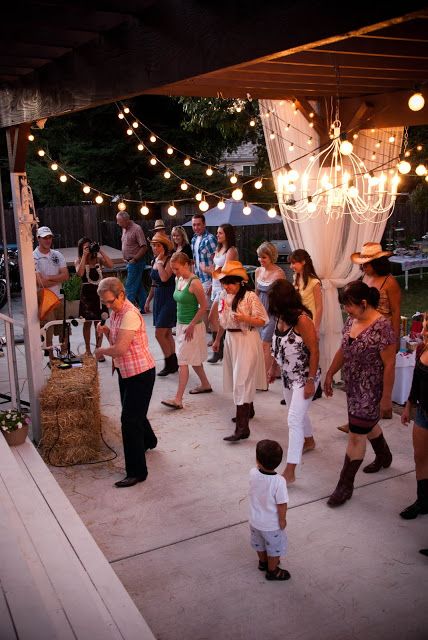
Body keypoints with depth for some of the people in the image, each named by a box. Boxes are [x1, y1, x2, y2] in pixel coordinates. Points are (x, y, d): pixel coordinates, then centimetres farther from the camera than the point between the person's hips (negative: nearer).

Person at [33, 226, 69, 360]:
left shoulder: (57, 255, 5)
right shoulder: (33, 257, -11)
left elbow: (66, 276, -4)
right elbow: (40, 283, -18)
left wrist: (48, 278, -14)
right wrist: (58, 279, -10)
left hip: (60, 297, 5)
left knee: (64, 329, 14)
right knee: (48, 330, 4)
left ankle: (64, 354, 30)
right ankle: (51, 358, 18)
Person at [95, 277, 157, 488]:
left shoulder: (130, 315, -23)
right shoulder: (115, 312, 6)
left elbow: (120, 349, -28)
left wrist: (100, 350, -10)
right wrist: (106, 331, -4)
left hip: (140, 373, -10)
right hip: (126, 372, 10)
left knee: (130, 420, -9)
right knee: (134, 413, 26)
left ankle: (137, 472, -1)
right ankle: (148, 441, 53)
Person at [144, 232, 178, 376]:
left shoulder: (170, 260, -13)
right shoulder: (154, 261, 10)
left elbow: (164, 278, -30)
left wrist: (159, 261, -19)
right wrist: (148, 300, 20)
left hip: (169, 299, -8)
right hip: (158, 299, 8)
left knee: (159, 333, -9)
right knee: (167, 334, 13)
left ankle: (170, 364, 5)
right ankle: (173, 364, 23)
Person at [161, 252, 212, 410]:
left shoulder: (194, 283, -18)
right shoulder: (178, 280, 6)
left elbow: (204, 306, -17)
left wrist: (191, 325, -18)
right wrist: (181, 324, 12)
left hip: (192, 327, -8)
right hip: (181, 325, 8)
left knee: (183, 361, -8)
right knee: (193, 359, 20)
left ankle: (178, 399, -6)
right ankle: (205, 385, 38)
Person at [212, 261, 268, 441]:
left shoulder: (250, 297, -15)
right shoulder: (224, 296, 5)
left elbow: (262, 320, -12)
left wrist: (245, 318, -27)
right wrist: (217, 339, 23)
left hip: (247, 340, -7)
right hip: (230, 339, 7)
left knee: (242, 381, -11)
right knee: (238, 378, 19)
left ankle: (242, 428, -11)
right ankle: (248, 410, 41)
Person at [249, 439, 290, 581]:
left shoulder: (253, 473, -22)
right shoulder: (279, 481, -33)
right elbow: (282, 504, -22)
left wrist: (260, 464, -13)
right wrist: (283, 520, -8)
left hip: (255, 521, 5)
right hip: (271, 524, -4)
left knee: (259, 543, 31)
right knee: (275, 548, 23)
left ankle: (263, 561, 54)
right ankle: (272, 571, 40)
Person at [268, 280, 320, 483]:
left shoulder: (302, 320, -25)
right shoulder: (281, 317, -2)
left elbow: (314, 351, -22)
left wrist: (311, 381, -22)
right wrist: (273, 368, 15)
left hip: (304, 377, -8)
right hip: (287, 375, 8)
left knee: (294, 419, -10)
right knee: (297, 412, 26)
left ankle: (290, 471, -7)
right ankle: (309, 441, 53)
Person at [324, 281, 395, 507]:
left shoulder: (381, 327, -24)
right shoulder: (351, 321, 0)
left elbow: (389, 365, -20)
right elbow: (343, 350, 13)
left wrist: (386, 396, -16)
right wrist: (330, 374, 13)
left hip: (370, 390, -8)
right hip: (353, 386, 8)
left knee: (356, 436, -2)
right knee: (368, 424, 27)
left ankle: (345, 486, 9)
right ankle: (384, 457, 53)